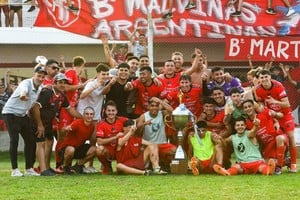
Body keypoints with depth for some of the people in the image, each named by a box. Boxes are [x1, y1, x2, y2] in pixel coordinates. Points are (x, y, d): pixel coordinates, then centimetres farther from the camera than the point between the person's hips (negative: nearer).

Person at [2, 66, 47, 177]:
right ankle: (14, 170, -6)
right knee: (14, 140, -13)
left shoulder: (41, 88, 0)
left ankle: (29, 169, 12)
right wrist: (23, 95, -72)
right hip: (11, 113, -8)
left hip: (23, 115, 8)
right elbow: (23, 89, -49)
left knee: (30, 140, 4)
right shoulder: (27, 83, -25)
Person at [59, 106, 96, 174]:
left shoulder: (92, 126, -3)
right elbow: (70, 127, -47)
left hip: (79, 147, 6)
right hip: (66, 147, -6)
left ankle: (78, 165, 8)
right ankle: (66, 166, -7)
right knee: (71, 150, -40)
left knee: (94, 149, -15)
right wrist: (67, 128, -68)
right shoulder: (77, 123, -25)